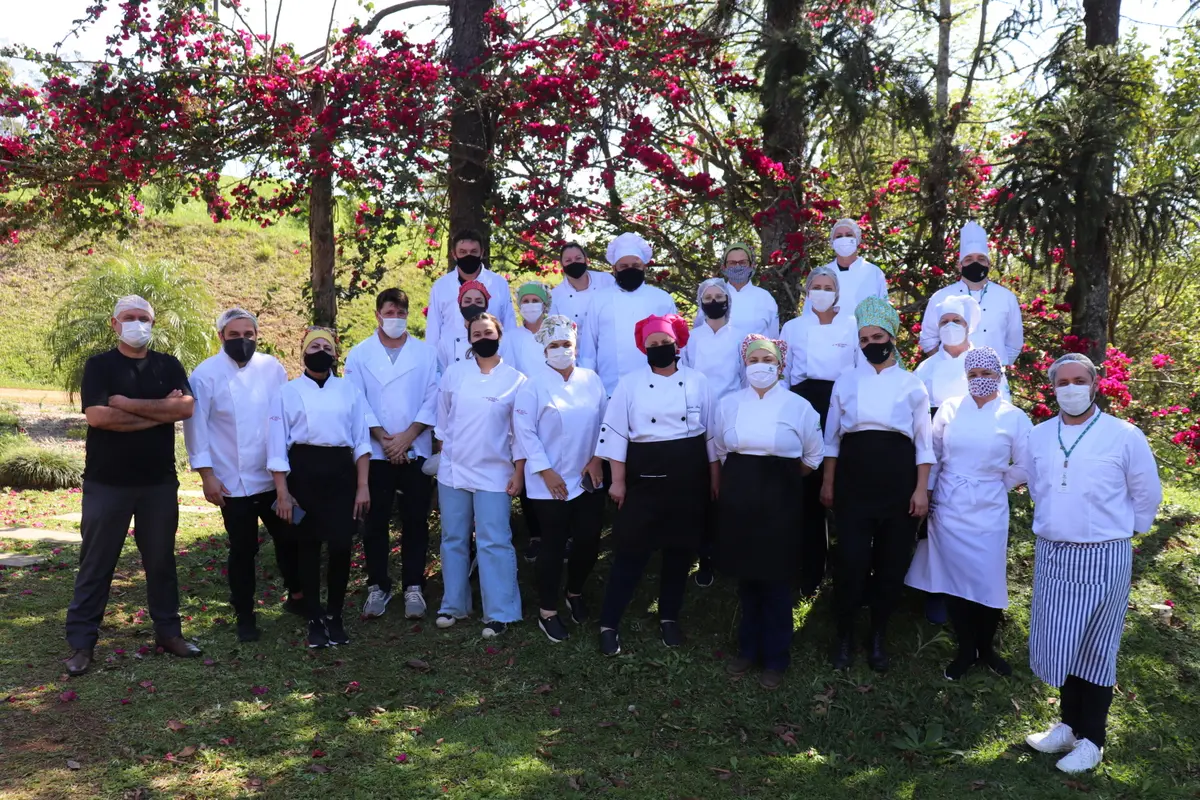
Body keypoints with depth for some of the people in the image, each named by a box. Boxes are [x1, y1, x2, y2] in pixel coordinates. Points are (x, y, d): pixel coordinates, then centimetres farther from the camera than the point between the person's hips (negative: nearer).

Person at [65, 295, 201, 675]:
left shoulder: (169, 366, 7)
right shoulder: (99, 365, -1)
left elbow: (186, 407, -10)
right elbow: (97, 416, -16)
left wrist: (128, 404, -15)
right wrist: (159, 410, -12)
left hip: (159, 482, 2)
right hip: (106, 482, -2)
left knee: (161, 561, 11)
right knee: (96, 563, 5)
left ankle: (168, 632, 22)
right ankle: (81, 642, 14)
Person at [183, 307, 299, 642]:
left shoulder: (272, 368, 2)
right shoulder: (206, 374, -6)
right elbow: (196, 427, -5)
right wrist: (207, 475, -9)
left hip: (276, 475, 3)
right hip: (234, 482, -3)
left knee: (289, 538, 12)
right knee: (243, 550, 6)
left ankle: (296, 595, 35)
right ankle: (245, 615, 23)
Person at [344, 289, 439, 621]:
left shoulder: (425, 353, 4)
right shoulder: (359, 354, 4)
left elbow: (432, 401, -1)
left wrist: (406, 438, -11)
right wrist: (382, 437, -11)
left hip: (416, 451, 0)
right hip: (376, 452, 0)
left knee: (415, 520, 4)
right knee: (376, 521, 5)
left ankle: (413, 587, 14)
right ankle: (377, 587, 18)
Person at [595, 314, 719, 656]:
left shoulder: (698, 381, 3)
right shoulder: (630, 383, -2)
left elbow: (712, 432, 7)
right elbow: (615, 431, -3)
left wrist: (715, 477, 6)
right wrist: (618, 480, -6)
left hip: (689, 477, 2)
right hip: (645, 478, -2)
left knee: (680, 551, 11)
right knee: (631, 551, -1)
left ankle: (669, 617, 27)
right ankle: (608, 624, 8)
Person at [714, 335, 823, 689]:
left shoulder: (798, 406, -2)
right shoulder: (727, 404, 5)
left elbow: (813, 457, 6)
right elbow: (720, 449, 17)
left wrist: (780, 477, 5)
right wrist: (744, 476, 9)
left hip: (779, 502, -2)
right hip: (739, 500, 3)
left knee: (775, 580, 4)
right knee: (746, 576, 11)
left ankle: (775, 658, 19)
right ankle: (748, 649, 27)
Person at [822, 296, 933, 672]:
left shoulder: (912, 384, 6)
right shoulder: (846, 381, 7)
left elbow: (923, 442, 6)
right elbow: (832, 435, 10)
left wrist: (921, 489, -2)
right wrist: (828, 483, 7)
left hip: (898, 479, 0)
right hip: (854, 477, 0)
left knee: (892, 559, 6)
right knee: (851, 558, -4)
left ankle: (878, 636, 23)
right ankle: (844, 635, 14)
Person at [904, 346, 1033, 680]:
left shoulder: (1014, 418, -2)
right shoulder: (949, 409, 2)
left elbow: (1025, 468, 5)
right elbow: (932, 455, 8)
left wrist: (994, 485, 4)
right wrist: (926, 494, 4)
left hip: (987, 512, -1)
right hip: (948, 509, 1)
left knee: (988, 583, 1)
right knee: (955, 580, 6)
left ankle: (986, 648, 23)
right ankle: (965, 650, 21)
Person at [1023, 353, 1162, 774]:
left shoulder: (1125, 436, -8)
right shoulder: (1038, 436, 4)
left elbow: (1147, 494, 2)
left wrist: (1121, 529, 10)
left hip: (1102, 557, -4)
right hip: (1051, 553, 4)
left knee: (1094, 649, 4)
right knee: (1058, 642, 11)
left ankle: (1091, 740, 17)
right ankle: (1069, 724, 27)